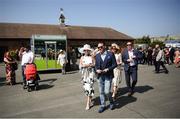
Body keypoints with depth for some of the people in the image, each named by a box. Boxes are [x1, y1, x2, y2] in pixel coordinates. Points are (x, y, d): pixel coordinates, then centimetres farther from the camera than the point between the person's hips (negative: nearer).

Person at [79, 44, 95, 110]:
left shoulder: (91, 57, 4)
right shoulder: (82, 57, 11)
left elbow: (94, 64, -6)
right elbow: (80, 65, 1)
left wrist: (85, 65, -14)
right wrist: (89, 65, -10)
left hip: (91, 73, -3)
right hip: (84, 74, 3)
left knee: (89, 87, -10)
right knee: (85, 87, 7)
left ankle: (88, 103, -5)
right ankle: (90, 100, 27)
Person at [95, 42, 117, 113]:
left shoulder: (110, 54, -4)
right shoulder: (97, 56, 9)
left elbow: (115, 64, -4)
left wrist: (108, 69, -16)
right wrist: (97, 70, -7)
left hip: (108, 76, -4)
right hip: (100, 76, 4)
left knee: (107, 91, -7)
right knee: (101, 92, 10)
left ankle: (111, 102, 23)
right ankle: (102, 105, 26)